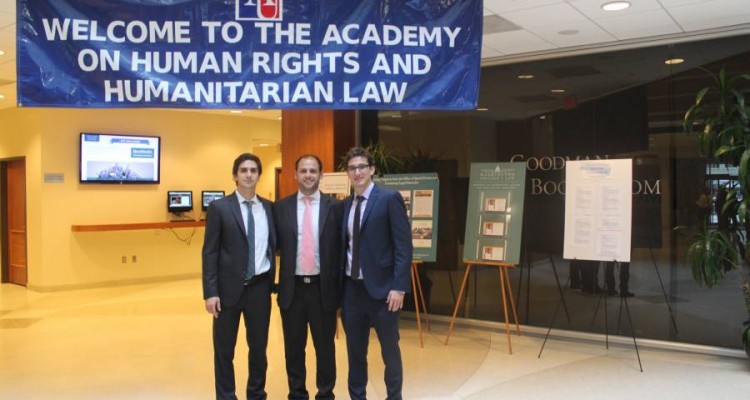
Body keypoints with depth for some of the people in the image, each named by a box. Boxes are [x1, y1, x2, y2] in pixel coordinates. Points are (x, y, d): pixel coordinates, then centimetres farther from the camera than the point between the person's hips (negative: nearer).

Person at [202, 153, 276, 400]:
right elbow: (210, 252, -6)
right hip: (229, 287, -3)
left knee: (259, 346, 14)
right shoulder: (220, 208, -4)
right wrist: (210, 292, -11)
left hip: (260, 287, 3)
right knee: (224, 349, 9)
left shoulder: (269, 208, 6)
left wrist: (272, 283, 5)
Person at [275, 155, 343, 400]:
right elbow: (274, 246, 4)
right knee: (293, 347, 13)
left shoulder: (335, 207, 0)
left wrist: (338, 286, -2)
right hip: (292, 288, 1)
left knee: (325, 346, 11)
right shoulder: (281, 207, 2)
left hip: (323, 287, -1)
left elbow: (341, 248, 1)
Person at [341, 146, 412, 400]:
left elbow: (403, 246, -11)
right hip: (352, 288, 5)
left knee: (389, 349, 9)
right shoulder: (346, 205, 11)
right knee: (355, 350, 14)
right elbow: (346, 246, 12)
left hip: (381, 287, -5)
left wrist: (399, 287, -17)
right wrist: (340, 285, 7)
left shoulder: (390, 199, -7)